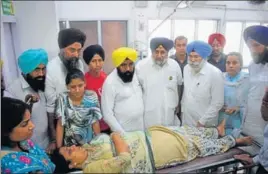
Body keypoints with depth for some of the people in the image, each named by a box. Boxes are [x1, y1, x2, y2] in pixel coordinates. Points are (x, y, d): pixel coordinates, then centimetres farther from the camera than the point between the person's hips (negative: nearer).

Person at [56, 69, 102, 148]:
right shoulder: (63, 99, -12)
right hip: (69, 145, 0)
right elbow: (60, 125, -5)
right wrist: (59, 148, -6)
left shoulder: (92, 96, -14)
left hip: (90, 144, 0)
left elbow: (95, 123, -5)